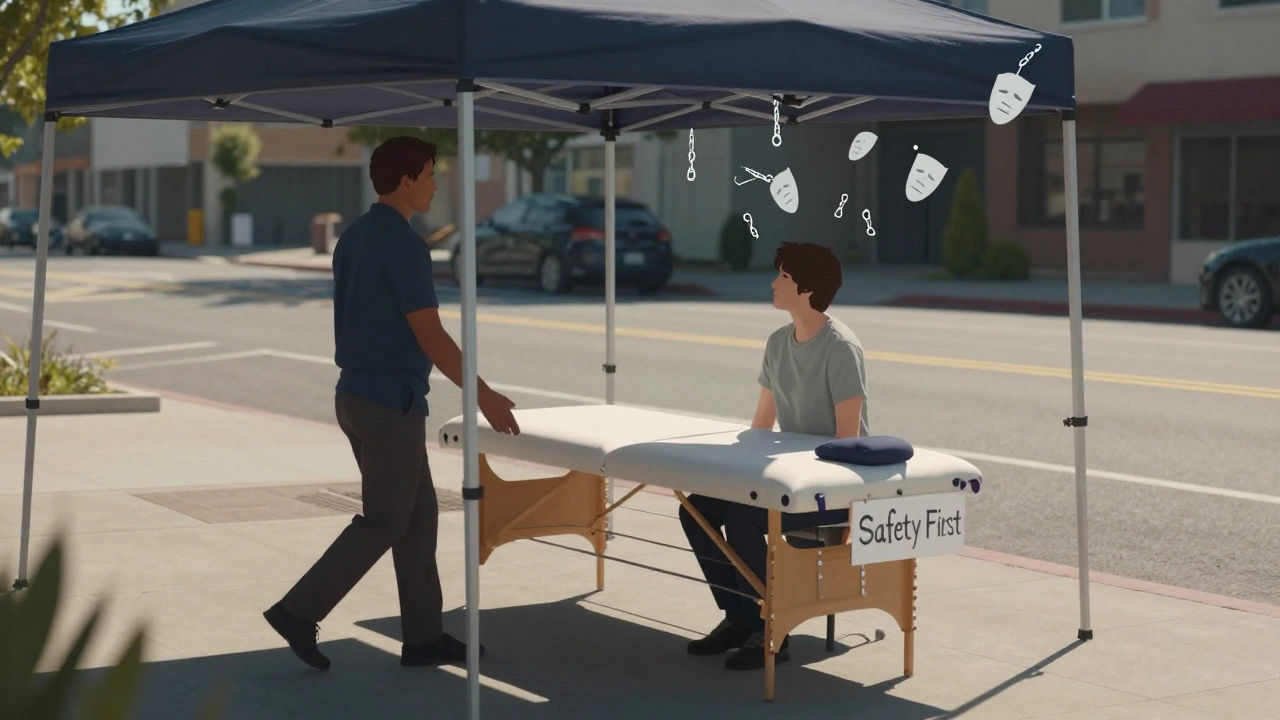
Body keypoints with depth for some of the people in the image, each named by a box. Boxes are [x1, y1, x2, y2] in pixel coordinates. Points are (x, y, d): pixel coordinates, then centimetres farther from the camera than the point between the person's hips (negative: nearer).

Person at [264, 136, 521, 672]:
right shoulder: (405, 246, -18)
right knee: (383, 523, 1)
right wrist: (484, 397, -12)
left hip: (355, 396, 9)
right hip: (392, 404, -9)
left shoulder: (351, 240, 11)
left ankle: (423, 636, 15)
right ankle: (300, 611, 1)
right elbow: (431, 337, -19)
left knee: (418, 513, 12)